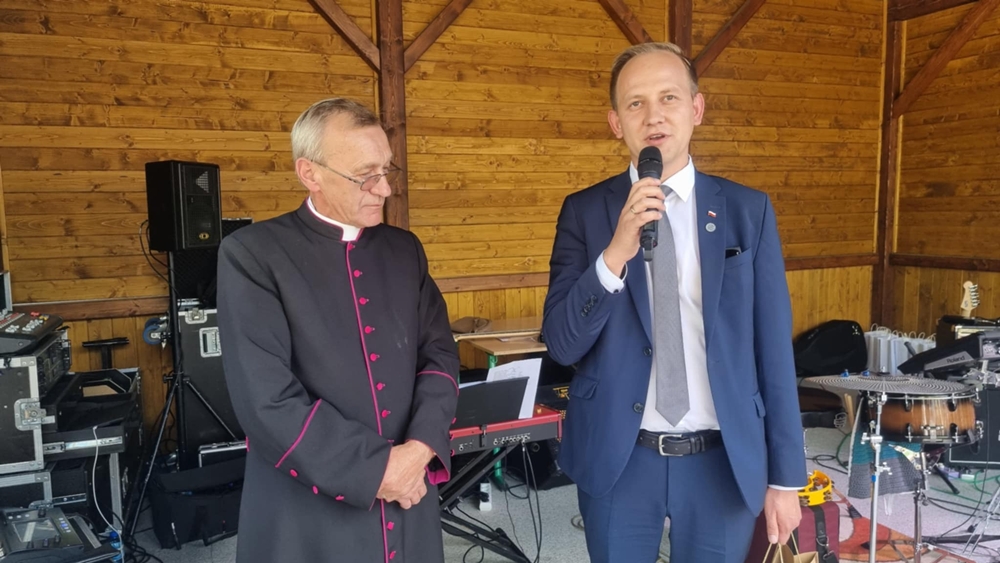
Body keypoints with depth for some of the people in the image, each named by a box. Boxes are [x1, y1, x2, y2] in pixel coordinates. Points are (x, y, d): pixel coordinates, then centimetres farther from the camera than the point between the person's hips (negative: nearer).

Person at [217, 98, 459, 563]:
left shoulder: (405, 249, 7)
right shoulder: (252, 254, -10)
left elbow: (440, 354, 5)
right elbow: (267, 398, -17)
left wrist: (420, 448, -11)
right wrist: (376, 469, -15)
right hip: (308, 518, -4)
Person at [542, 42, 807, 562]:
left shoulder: (748, 211, -2)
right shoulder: (584, 211, -4)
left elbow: (772, 348, -1)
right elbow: (562, 343, -9)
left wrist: (785, 475, 1)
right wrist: (616, 252, -24)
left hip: (725, 460, 1)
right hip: (616, 459, 0)